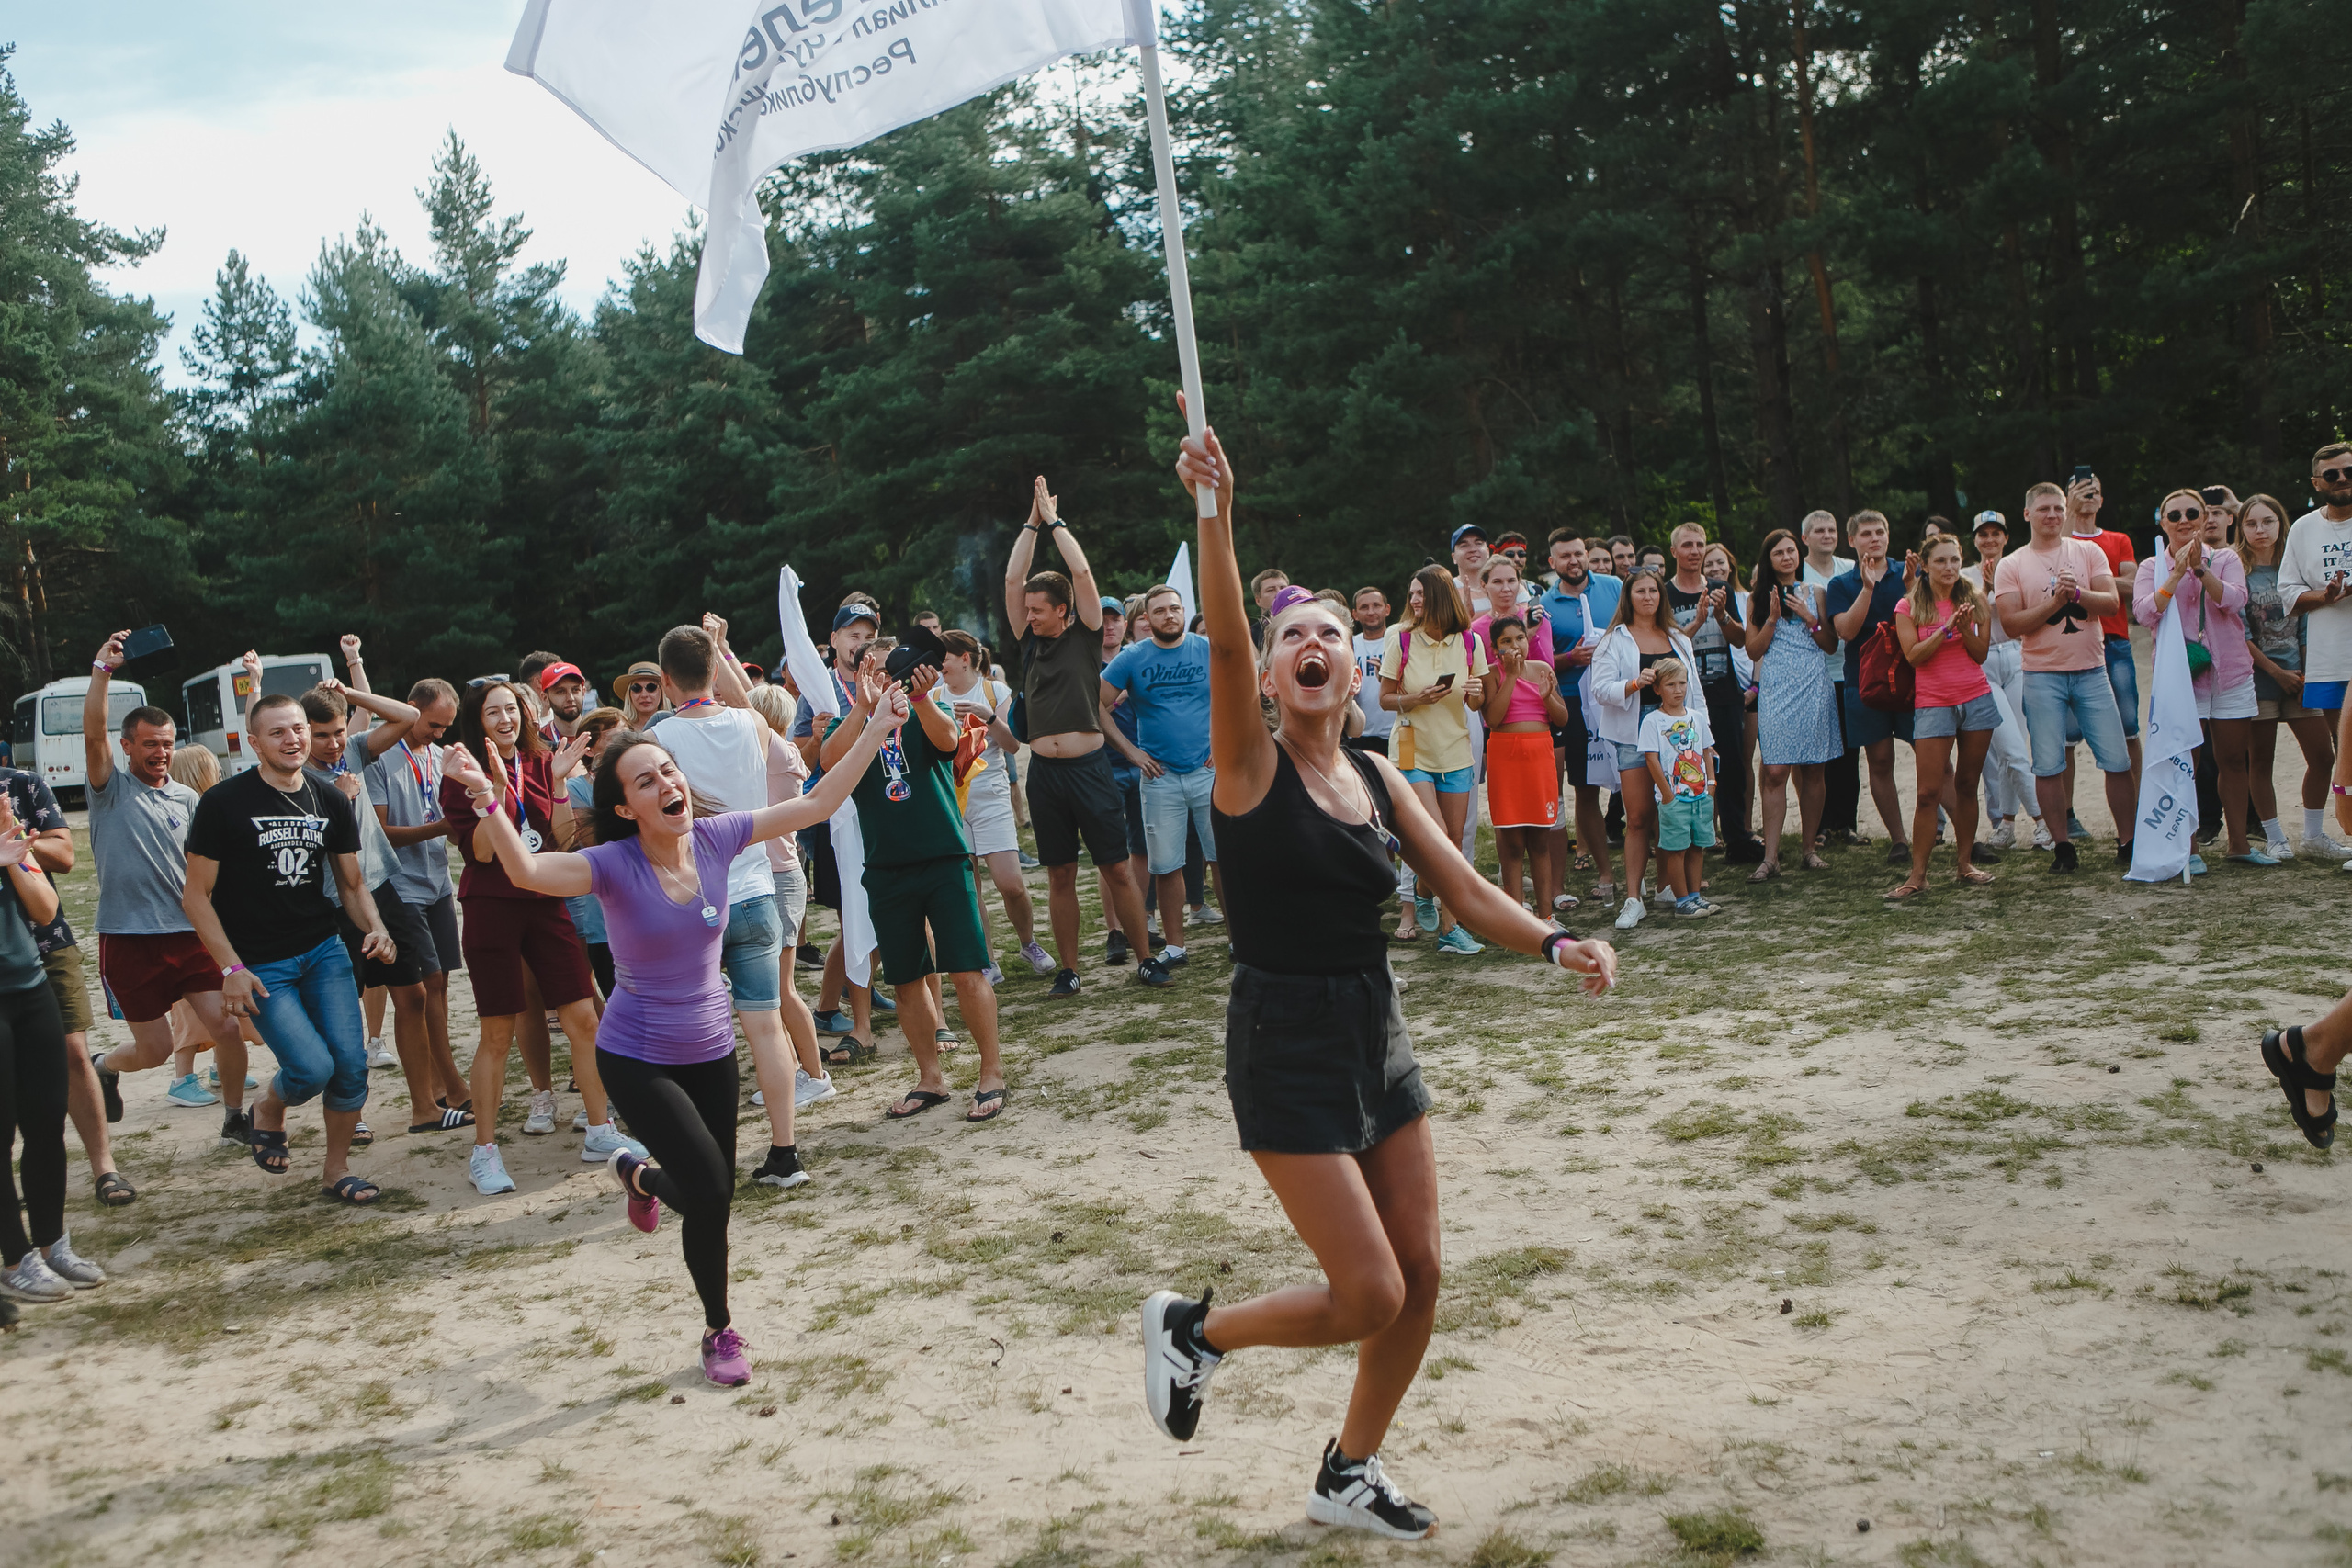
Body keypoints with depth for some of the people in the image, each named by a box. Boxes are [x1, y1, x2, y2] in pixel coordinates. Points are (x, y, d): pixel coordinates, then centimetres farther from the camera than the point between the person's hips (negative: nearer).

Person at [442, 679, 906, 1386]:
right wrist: (487, 802, -56)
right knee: (710, 1193, -12)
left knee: (714, 1196, 12)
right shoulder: (613, 865, -21)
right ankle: (720, 1333, 15)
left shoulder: (715, 838, -9)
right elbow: (527, 871, -40)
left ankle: (641, 1175, 49)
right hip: (637, 1060, -5)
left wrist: (876, 732, -5)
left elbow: (815, 805, -3)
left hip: (711, 1051, 5)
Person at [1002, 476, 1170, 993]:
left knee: (1117, 869, 1)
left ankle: (1147, 959, 10)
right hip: (1044, 771, 3)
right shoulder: (1029, 640, 11)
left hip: (1089, 766, -3)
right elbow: (1012, 580, 7)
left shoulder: (1086, 635, 3)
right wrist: (1032, 523, 7)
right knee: (1060, 876, 7)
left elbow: (1081, 572, -4)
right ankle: (1069, 969, 13)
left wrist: (1055, 521, 3)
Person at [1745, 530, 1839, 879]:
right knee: (1775, 771, -9)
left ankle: (1809, 848, 12)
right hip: (1775, 688, -1)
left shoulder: (1814, 593, 11)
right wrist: (1773, 618, -9)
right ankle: (1770, 857, -11)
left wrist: (1810, 618, -5)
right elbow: (1753, 650, 3)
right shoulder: (1758, 597, 9)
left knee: (1813, 770, 2)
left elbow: (1832, 645, 9)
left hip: (1813, 686, 2)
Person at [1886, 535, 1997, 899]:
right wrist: (1947, 627, -18)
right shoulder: (1909, 606, 1)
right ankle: (1917, 875, -4)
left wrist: (1965, 627, -13)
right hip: (1933, 704, -2)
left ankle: (1965, 862, 17)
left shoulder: (1974, 601, 7)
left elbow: (1981, 654, 3)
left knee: (1966, 785, 6)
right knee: (1929, 792, -7)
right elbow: (1914, 655, -10)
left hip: (1976, 699, 2)